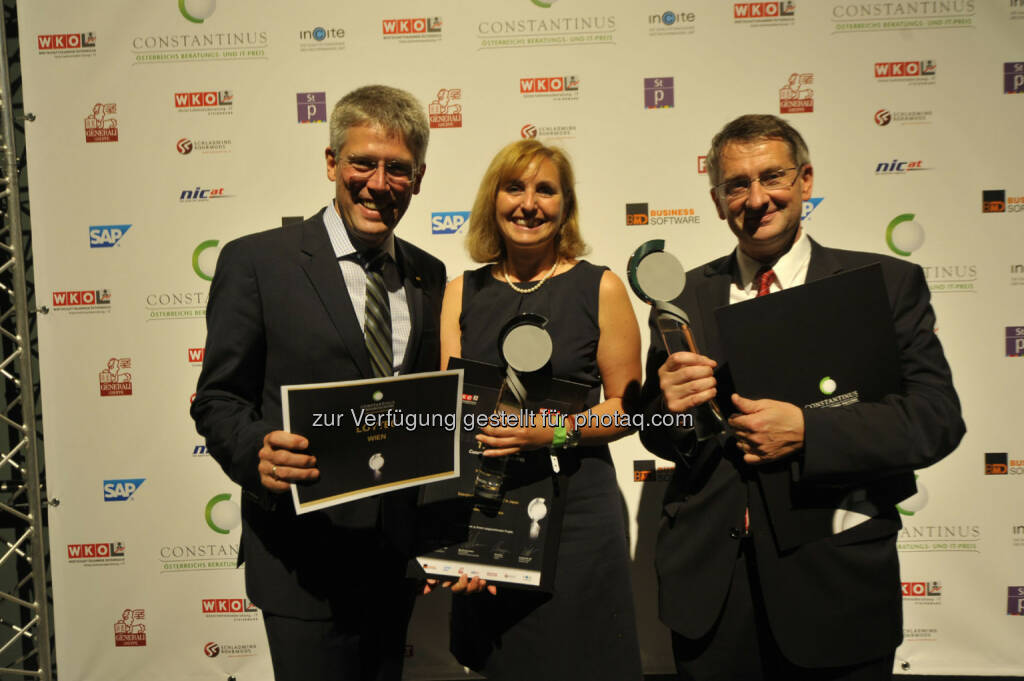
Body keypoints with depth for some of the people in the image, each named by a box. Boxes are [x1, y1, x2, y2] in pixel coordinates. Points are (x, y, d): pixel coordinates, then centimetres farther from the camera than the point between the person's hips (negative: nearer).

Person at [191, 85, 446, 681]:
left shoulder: (429, 275, 7)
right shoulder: (256, 262, -7)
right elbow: (217, 400, -5)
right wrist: (258, 456, -26)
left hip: (399, 557, 5)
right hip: (306, 559, -5)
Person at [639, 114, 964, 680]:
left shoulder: (887, 283, -2)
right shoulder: (683, 297, 4)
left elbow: (937, 416, -8)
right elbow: (656, 435, 6)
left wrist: (806, 432, -20)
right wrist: (670, 407, -17)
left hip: (834, 587, -1)